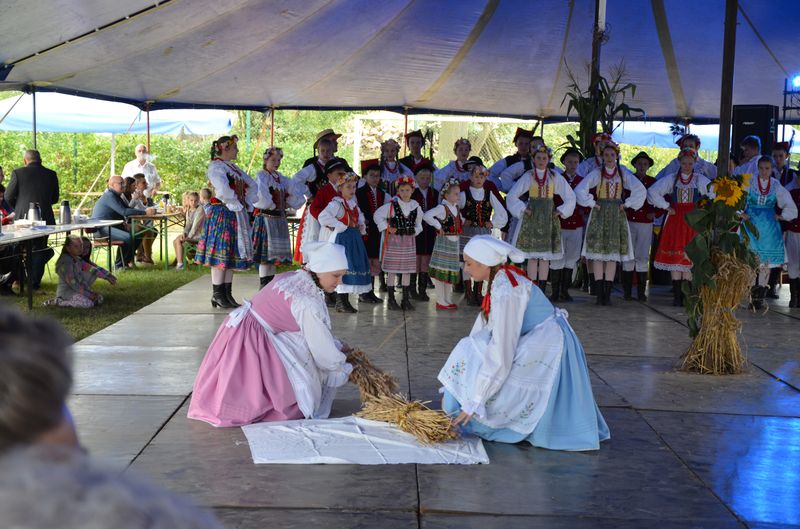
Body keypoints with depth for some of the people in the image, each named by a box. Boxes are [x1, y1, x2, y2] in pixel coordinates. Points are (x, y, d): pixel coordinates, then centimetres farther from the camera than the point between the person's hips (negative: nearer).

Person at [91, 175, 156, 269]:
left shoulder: (116, 196, 19)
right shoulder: (109, 196, -16)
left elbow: (129, 209, 19)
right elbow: (124, 212, -27)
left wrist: (146, 210, 1)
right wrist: (144, 212, -27)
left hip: (112, 227, 11)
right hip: (102, 229, -11)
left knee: (137, 235, 5)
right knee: (128, 237, -30)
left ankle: (126, 261, 14)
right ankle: (119, 265, -15)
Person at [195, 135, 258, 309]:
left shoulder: (234, 167, 19)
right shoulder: (215, 166, -8)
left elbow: (253, 186, 21)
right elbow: (224, 190, -23)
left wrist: (247, 203, 6)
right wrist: (237, 205, -14)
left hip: (237, 215, 9)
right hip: (221, 214, -9)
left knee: (232, 254, 8)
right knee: (221, 254, -7)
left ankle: (227, 293, 12)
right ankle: (217, 294, -4)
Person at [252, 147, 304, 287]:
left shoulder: (281, 178, 15)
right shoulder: (261, 176, -5)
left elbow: (296, 197, 13)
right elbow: (262, 197, -19)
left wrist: (285, 205, 1)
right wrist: (272, 207, -7)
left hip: (280, 219, 7)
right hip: (265, 217, -7)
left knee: (275, 255, 8)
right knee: (265, 256, -7)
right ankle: (264, 288, -5)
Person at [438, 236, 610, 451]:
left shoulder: (505, 292, -26)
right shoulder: (503, 277, 3)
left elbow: (500, 354, -27)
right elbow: (484, 326, 9)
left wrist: (474, 402, -22)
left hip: (544, 349, -9)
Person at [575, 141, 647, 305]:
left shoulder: (623, 173, 5)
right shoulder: (597, 173, 0)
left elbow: (641, 191, 2)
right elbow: (579, 190, -6)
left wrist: (627, 204, -2)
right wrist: (592, 204, -7)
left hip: (616, 216, 1)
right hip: (599, 215, -1)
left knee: (613, 253, 0)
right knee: (598, 252, -5)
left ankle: (607, 293, 2)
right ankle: (600, 293, -3)